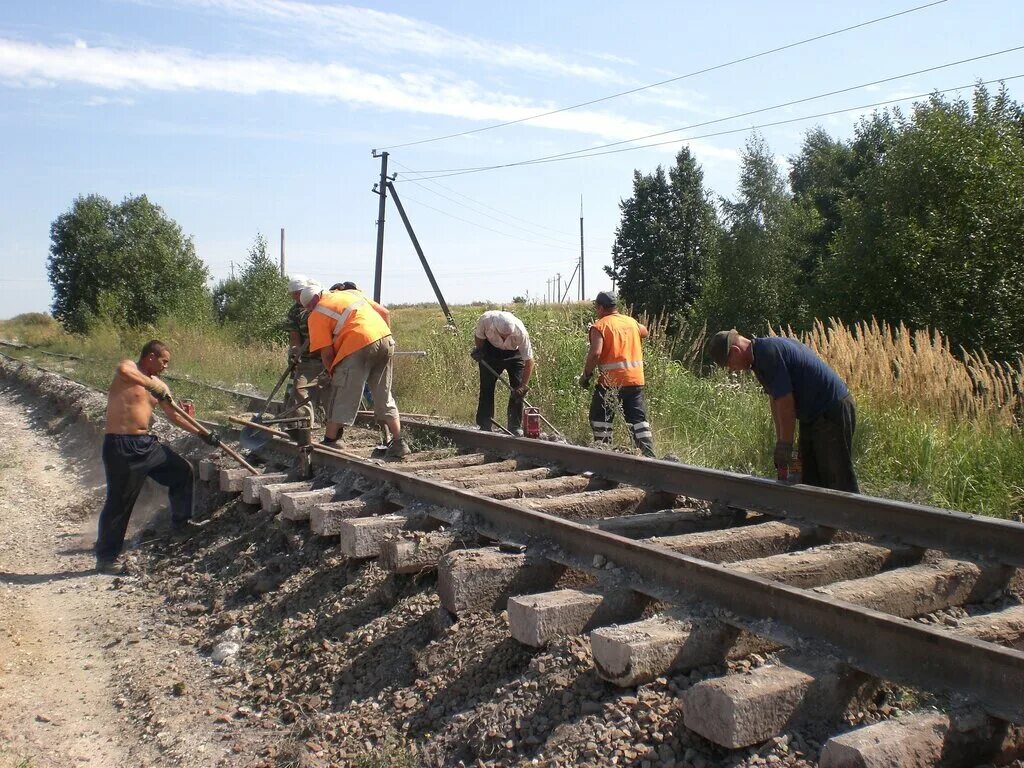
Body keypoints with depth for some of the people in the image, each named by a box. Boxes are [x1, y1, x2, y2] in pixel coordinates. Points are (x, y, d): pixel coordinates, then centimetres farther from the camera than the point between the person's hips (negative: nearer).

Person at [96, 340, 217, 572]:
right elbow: (123, 371, -33)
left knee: (182, 470, 13)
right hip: (120, 446, -8)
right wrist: (152, 385, -30)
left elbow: (174, 417, 18)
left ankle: (181, 523, 30)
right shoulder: (129, 367, -6)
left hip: (146, 443, 8)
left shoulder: (158, 386, 14)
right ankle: (105, 557, 9)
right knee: (119, 501, -3)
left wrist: (202, 434, 14)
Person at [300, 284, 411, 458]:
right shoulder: (352, 293, 26)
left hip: (358, 347, -7)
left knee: (341, 399, 6)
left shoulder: (317, 315, 7)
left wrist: (331, 372, 18)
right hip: (386, 340, 7)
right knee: (384, 397, 17)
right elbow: (385, 313, 22)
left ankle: (329, 443, 14)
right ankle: (398, 443, 16)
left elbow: (327, 352, 2)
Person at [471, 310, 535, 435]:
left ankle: (515, 427, -2)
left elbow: (529, 360, -30)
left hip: (514, 353, -1)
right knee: (486, 387, -2)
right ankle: (484, 426, 5)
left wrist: (524, 386, -32)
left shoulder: (520, 332, -38)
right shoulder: (485, 319, -35)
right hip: (491, 349, 1)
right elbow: (478, 336, -9)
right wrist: (478, 350, -23)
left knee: (517, 389, -10)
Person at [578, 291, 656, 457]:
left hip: (611, 380, -5)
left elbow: (595, 353, -20)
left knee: (600, 417, 10)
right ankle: (649, 453, 3)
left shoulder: (600, 326, -7)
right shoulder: (632, 322, 11)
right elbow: (644, 332, 35)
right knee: (638, 417, 9)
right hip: (636, 379, 5)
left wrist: (586, 374, -8)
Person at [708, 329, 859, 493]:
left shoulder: (767, 353, -22)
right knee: (810, 479, 14)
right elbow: (776, 400, 13)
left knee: (840, 481, -5)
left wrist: (785, 445, -15)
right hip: (813, 416, 10)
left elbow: (786, 403, -23)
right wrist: (779, 441, 12)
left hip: (833, 413, -10)